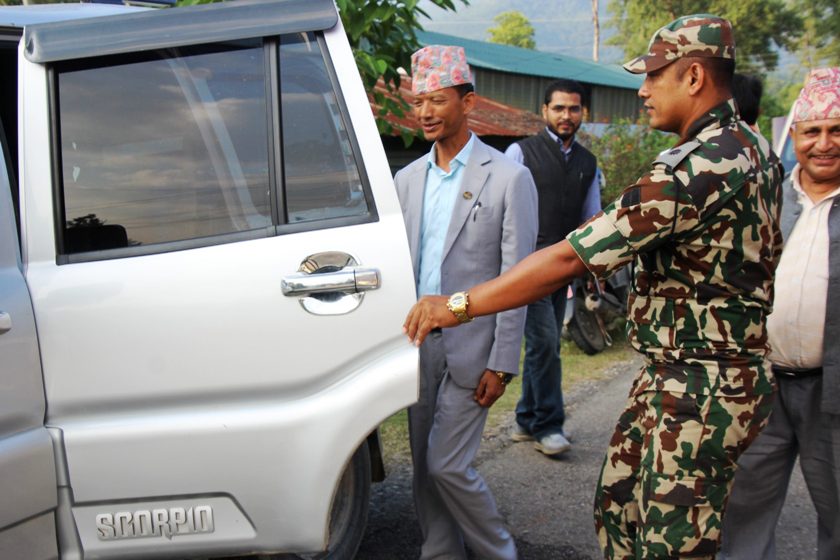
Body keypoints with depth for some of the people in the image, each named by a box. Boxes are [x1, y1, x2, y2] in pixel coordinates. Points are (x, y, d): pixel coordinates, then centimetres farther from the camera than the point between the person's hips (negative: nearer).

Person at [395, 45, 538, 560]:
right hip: (418, 343, 6)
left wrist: (501, 364, -12)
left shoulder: (509, 178, -7)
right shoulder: (408, 178, 9)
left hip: (470, 347, -5)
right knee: (424, 464, 11)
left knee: (448, 465, -5)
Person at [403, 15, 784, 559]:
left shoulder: (695, 168, -25)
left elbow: (571, 257, -27)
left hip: (699, 392, -10)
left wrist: (457, 305, -21)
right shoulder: (754, 148, 7)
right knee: (618, 504, 20)